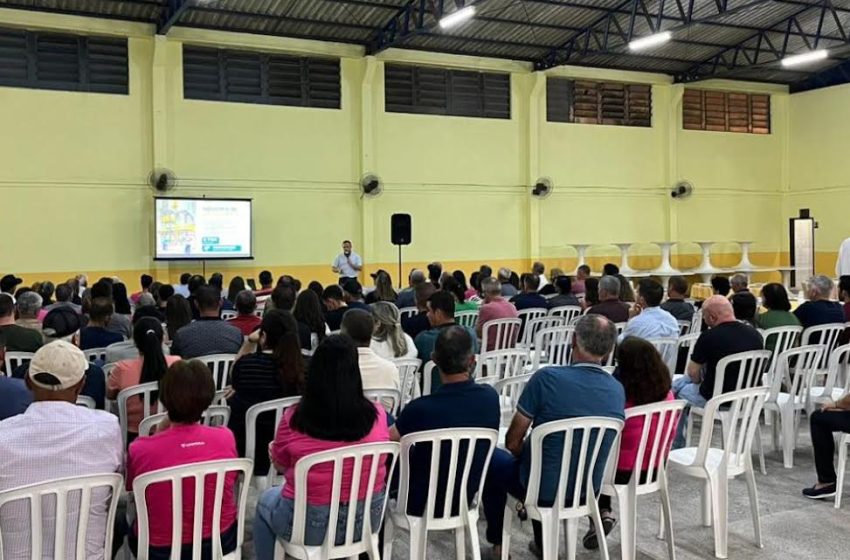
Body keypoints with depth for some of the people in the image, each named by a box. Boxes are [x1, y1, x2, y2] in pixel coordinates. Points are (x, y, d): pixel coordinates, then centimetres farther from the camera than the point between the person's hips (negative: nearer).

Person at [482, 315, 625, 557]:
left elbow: (513, 442, -14)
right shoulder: (618, 390, -8)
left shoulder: (547, 378, -23)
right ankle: (543, 544, 40)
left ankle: (498, 544, 31)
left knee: (492, 459, 24)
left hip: (543, 488, -4)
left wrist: (523, 452, 10)